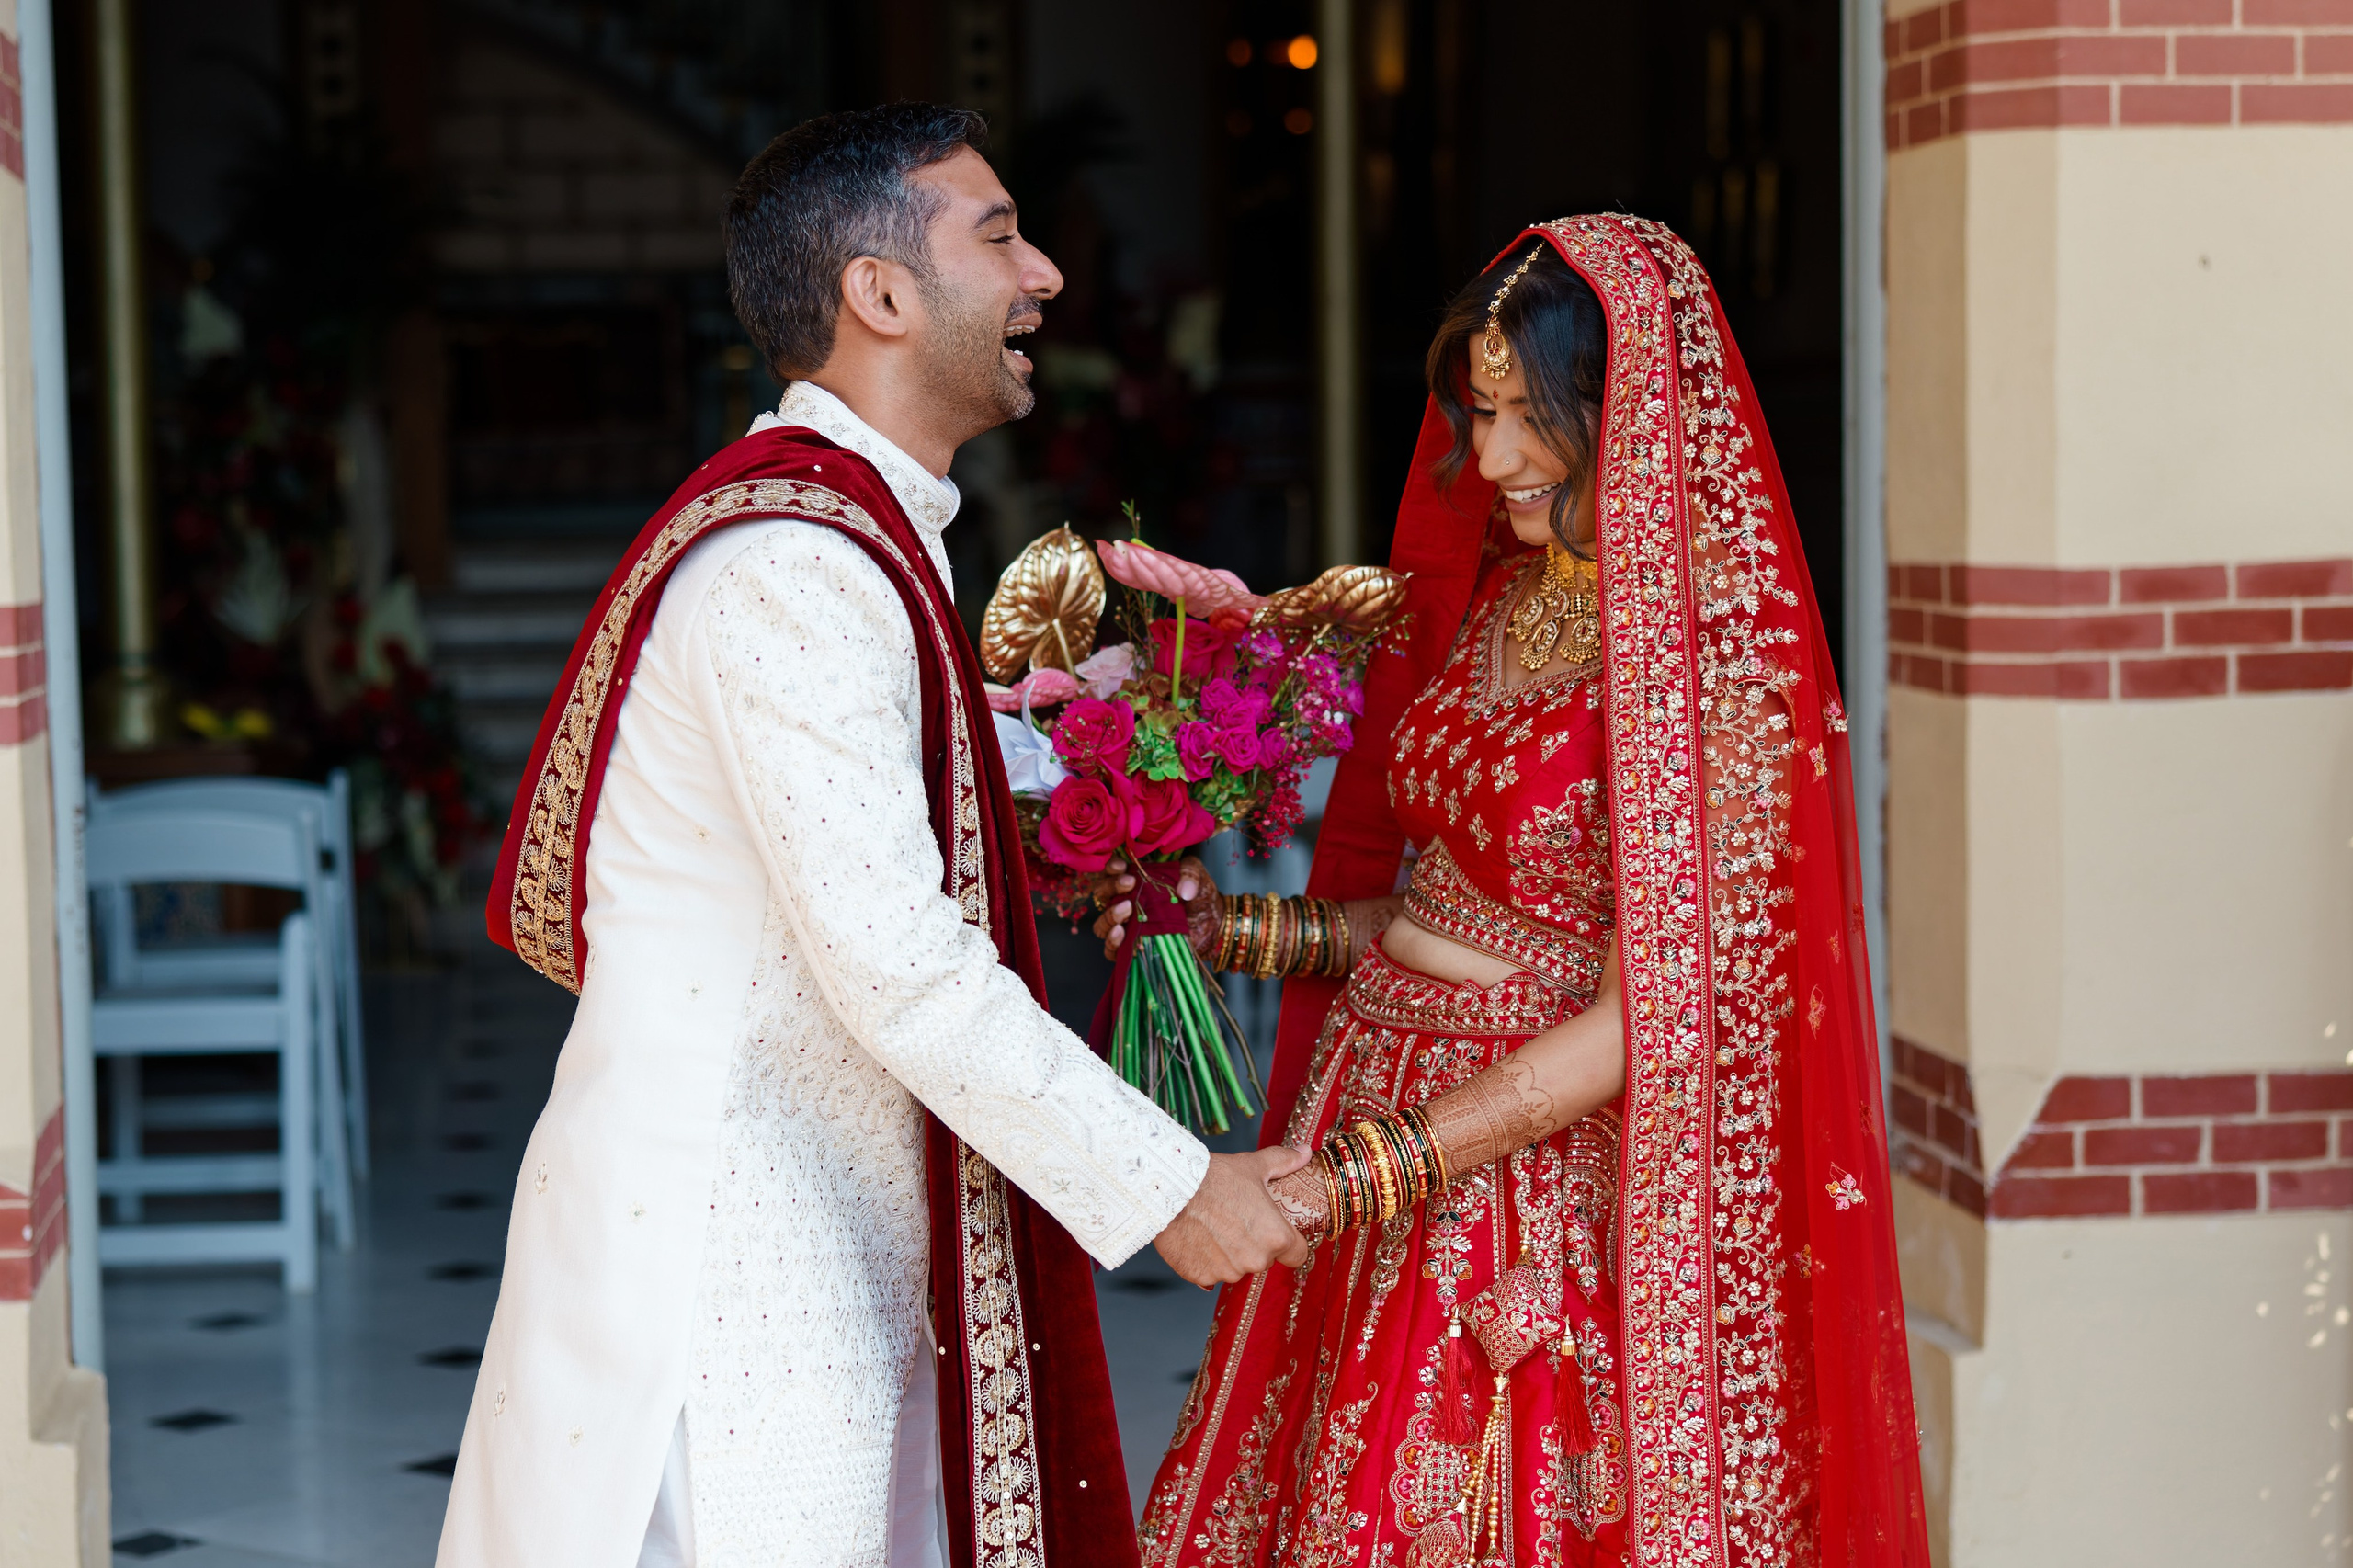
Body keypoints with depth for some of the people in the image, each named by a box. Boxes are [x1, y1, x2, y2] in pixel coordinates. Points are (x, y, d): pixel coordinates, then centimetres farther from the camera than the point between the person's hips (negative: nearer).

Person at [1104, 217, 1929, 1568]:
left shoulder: (1716, 667, -16)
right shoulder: (1488, 603, 8)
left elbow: (1641, 1025, -18)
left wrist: (1353, 1177, -22)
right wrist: (1241, 932, 1)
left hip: (1549, 1190, -7)